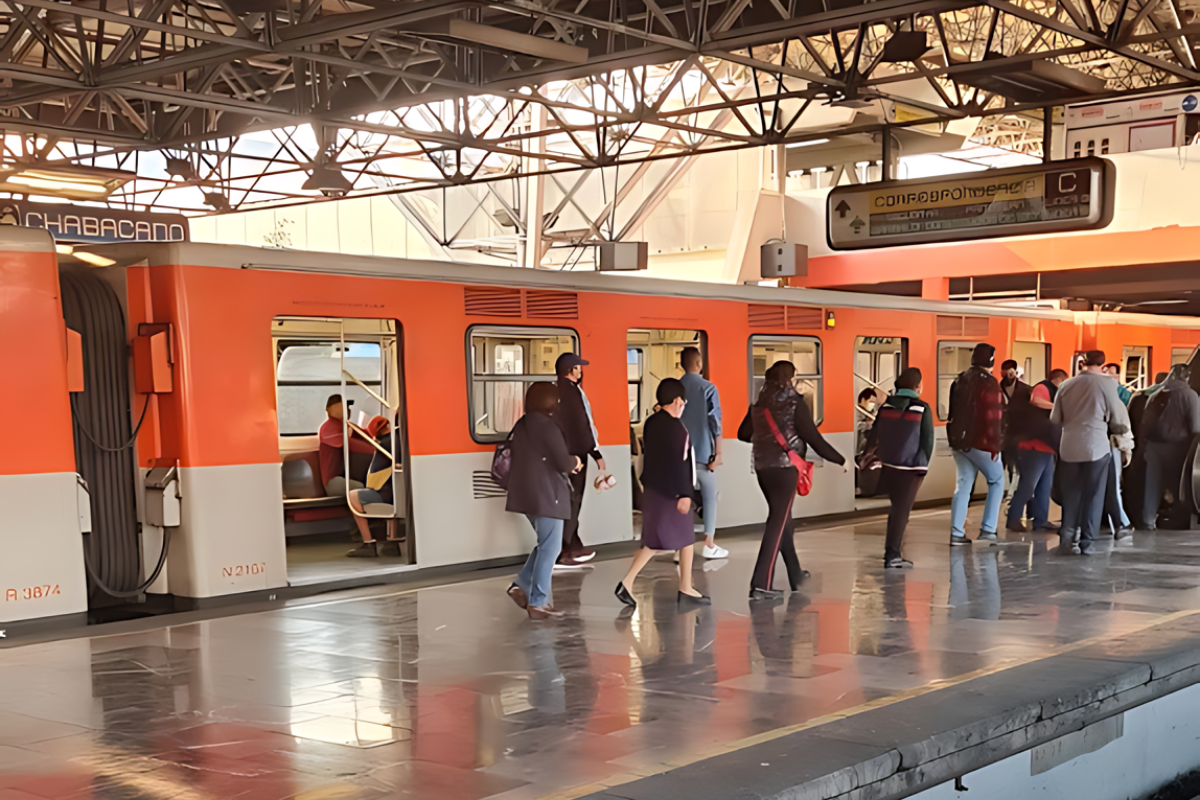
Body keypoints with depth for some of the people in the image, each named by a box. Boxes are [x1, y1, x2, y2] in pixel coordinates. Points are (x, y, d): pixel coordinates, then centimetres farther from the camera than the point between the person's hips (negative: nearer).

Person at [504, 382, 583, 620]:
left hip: (525, 493, 9)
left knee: (546, 545, 19)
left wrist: (569, 464, 16)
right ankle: (538, 603, 0)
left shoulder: (521, 426, 12)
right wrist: (575, 462, 6)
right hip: (546, 495, -9)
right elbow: (563, 463, -17)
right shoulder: (547, 426, -15)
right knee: (550, 548, -1)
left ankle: (522, 585, 11)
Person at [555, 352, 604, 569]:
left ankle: (575, 547, 28)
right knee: (571, 502, -4)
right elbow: (582, 426, -19)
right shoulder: (572, 391, -16)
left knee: (570, 502, 17)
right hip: (574, 453, -9)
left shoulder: (557, 391, 9)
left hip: (562, 452, 9)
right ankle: (561, 554, -4)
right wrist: (597, 455, -16)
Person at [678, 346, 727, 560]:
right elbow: (715, 423, -11)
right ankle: (709, 544, 7)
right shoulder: (708, 388, -7)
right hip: (703, 451, -4)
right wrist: (718, 452, -7)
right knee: (709, 496, 7)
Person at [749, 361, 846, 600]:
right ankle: (760, 584, -14)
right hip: (785, 466, -6)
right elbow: (813, 438, -7)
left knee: (782, 518, 19)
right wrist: (840, 460, 4)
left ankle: (796, 575, 31)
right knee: (778, 522, -6)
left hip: (762, 466, 6)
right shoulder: (794, 403, -6)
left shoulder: (760, 404, 9)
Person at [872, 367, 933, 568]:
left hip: (889, 466, 5)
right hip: (911, 468, -5)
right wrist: (923, 464, 5)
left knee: (896, 507, 19)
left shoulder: (886, 406, 1)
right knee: (902, 509, 1)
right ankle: (891, 555, -2)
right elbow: (928, 440, -7)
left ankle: (893, 551, 21)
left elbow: (875, 435, 6)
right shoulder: (922, 409, -10)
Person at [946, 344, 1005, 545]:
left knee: (963, 484, 9)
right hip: (980, 442, -7)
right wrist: (995, 445, -14)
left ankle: (956, 532, 2)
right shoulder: (989, 382, -12)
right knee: (997, 480, 8)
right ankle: (987, 529, 3)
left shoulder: (960, 380, 11)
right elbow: (992, 416, -17)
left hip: (958, 440, 7)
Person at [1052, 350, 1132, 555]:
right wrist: (1126, 443, 15)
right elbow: (1118, 417, -1)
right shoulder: (1106, 384, -6)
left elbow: (1055, 418, 8)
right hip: (1097, 446, -3)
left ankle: (1068, 536, 9)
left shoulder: (1066, 385, 4)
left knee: (1070, 494, 13)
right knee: (1093, 495, 4)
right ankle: (1087, 542, 4)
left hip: (1069, 447, 3)